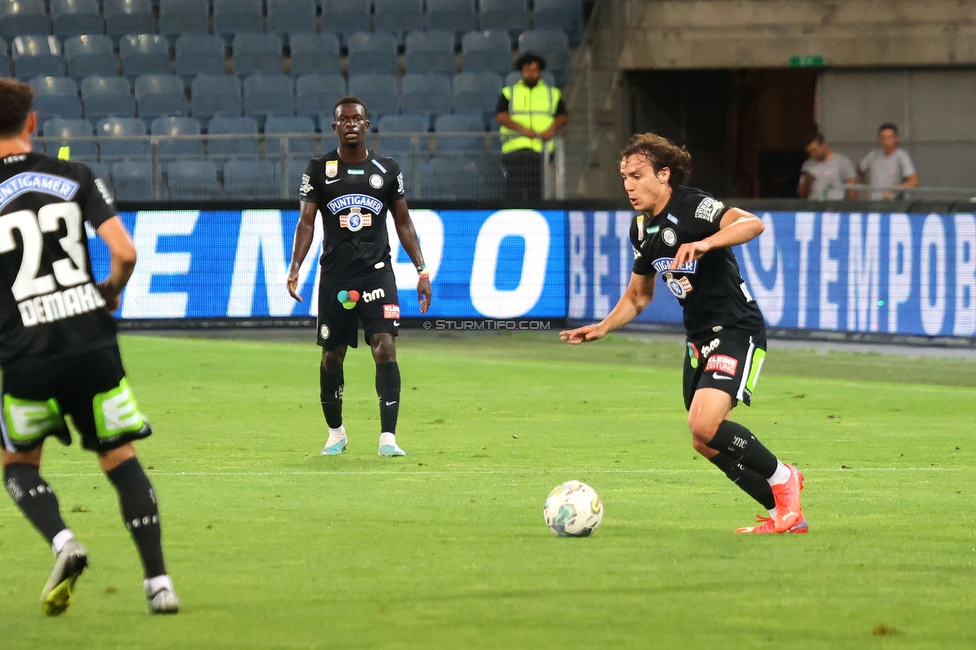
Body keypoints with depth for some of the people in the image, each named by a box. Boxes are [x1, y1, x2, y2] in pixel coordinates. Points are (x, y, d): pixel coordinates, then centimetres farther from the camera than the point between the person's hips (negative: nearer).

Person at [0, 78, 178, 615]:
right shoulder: (76, 178, 3)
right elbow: (124, 253, -6)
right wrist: (111, 291, 15)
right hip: (92, 342, 1)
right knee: (120, 459, 9)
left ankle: (62, 543, -8)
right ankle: (158, 581, 1)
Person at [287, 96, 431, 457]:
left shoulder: (387, 170, 8)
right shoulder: (319, 170, 5)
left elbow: (403, 223, 13)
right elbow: (306, 222, 3)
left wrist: (422, 270, 6)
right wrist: (295, 266, -10)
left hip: (377, 272, 0)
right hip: (335, 275, 0)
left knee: (385, 347, -14)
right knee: (332, 356, 6)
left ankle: (388, 438, -15)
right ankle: (335, 432, 26)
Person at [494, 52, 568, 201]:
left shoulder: (553, 94, 20)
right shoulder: (509, 93, 15)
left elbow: (563, 116, 14)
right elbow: (500, 116, 2)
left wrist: (552, 129, -7)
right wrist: (522, 129, -12)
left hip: (542, 148, 1)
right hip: (515, 148, -1)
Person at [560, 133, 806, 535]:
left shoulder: (692, 207, -16)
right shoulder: (642, 228, 10)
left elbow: (753, 224, -33)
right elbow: (638, 295, 23)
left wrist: (704, 244, -47)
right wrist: (602, 328, 8)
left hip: (737, 330, -9)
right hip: (699, 337, 9)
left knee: (705, 426, -24)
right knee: (705, 444, 6)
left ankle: (782, 479, -1)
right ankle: (784, 512, 20)